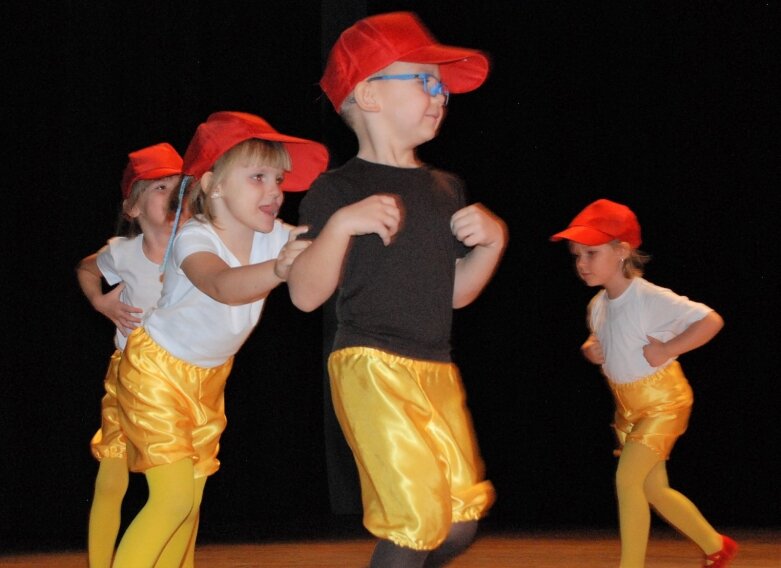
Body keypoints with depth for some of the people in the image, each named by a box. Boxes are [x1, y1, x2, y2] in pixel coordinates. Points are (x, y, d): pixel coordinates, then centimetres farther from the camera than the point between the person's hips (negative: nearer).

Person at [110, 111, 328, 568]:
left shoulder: (275, 238, -12)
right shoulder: (194, 238, -30)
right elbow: (222, 285, -51)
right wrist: (278, 269, -69)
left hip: (210, 377, 7)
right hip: (158, 371, -6)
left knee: (192, 497, 11)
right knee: (174, 497, -15)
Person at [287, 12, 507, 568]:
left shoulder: (447, 189, 14)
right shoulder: (338, 189, -5)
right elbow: (305, 294, -13)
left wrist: (493, 241, 2)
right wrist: (341, 225, -26)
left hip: (438, 372, 7)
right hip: (372, 368, -7)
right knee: (418, 518, -11)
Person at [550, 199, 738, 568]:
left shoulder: (651, 299, -24)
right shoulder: (598, 305, -1)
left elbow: (711, 320, -27)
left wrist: (667, 350, -27)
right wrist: (591, 348, -2)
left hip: (662, 401, -8)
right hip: (628, 405, 8)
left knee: (627, 478, -18)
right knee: (653, 489, 13)